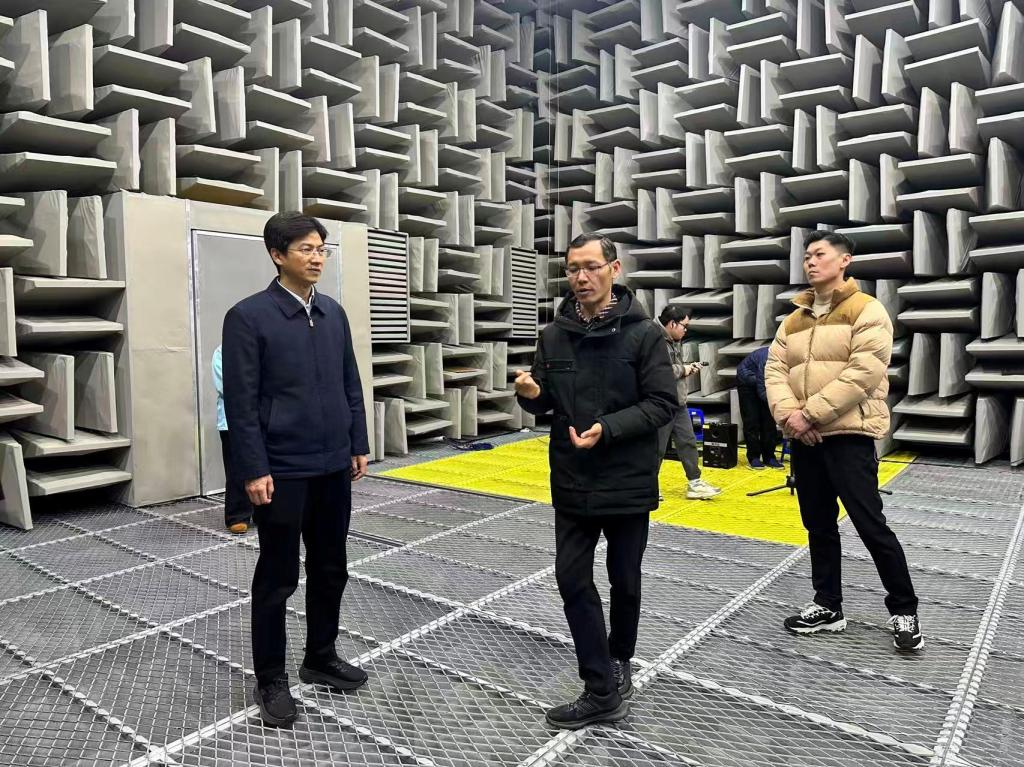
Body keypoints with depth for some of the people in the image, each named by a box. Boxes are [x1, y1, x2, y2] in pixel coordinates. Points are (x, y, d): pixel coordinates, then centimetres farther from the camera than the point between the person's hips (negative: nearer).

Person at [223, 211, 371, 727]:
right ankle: (270, 680, 25)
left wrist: (358, 445, 10)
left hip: (333, 467, 6)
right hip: (282, 471, -6)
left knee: (331, 569, 16)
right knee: (278, 577, 7)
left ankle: (320, 658, 35)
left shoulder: (335, 314, 8)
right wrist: (254, 469, -14)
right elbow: (241, 401, -12)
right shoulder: (249, 316, -9)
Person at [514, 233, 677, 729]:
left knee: (624, 582, 14)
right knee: (572, 580, 4)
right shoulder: (554, 335, 3)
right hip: (571, 482, 4)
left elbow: (663, 404, -12)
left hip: (627, 482, -3)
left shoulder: (643, 333, -10)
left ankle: (619, 660, 40)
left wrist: (608, 428, -24)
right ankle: (603, 690, 16)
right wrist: (531, 394, -13)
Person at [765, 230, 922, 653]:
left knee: (871, 526, -2)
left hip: (849, 436, -6)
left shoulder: (866, 310, -5)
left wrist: (811, 413, -18)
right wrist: (789, 415, -12)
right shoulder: (794, 320, 15)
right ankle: (827, 606, 26)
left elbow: (863, 373, -16)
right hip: (804, 440, 6)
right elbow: (774, 371, 6)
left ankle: (904, 611, 16)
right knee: (819, 526, 13)